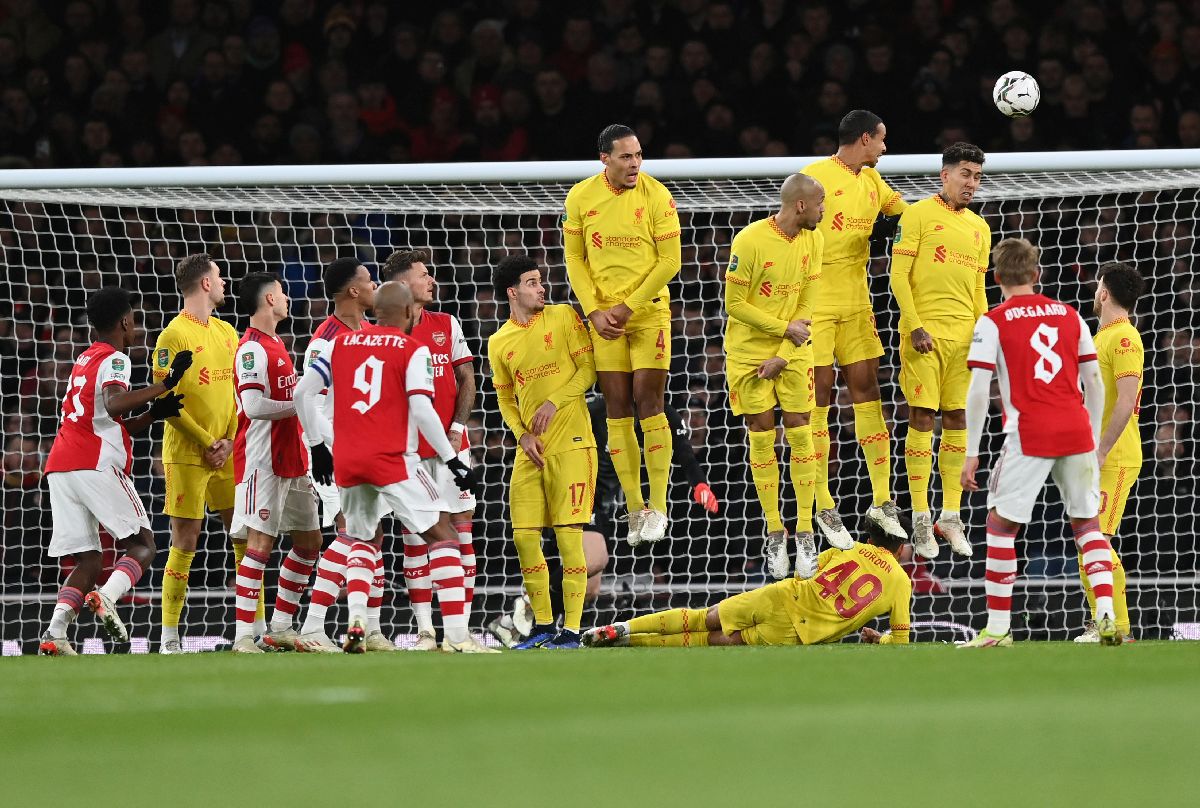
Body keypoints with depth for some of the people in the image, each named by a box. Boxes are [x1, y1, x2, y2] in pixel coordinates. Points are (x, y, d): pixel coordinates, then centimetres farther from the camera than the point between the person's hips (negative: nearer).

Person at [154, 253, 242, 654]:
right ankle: (169, 638, 1)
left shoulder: (226, 332, 13)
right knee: (185, 541, -5)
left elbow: (239, 391, 14)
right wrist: (206, 442, -13)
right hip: (187, 454, -6)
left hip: (226, 452, 6)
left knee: (245, 534, 4)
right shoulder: (173, 336, -9)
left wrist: (230, 440, -1)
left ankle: (258, 629, 10)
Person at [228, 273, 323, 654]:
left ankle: (280, 628, 18)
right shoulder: (252, 348, -13)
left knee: (309, 542, 12)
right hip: (262, 460, -10)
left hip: (291, 458, 10)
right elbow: (254, 406, -22)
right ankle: (243, 637, -15)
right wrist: (302, 405, -14)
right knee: (260, 542, -13)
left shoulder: (276, 344, 18)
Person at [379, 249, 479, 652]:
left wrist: (457, 428, -3)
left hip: (449, 443, 2)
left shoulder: (446, 325, 9)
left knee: (461, 524, -3)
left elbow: (466, 379, 10)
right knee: (415, 533, -1)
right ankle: (425, 630, 1)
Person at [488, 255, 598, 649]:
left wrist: (555, 402, -14)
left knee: (568, 535, -8)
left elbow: (588, 368, -1)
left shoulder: (563, 317, 2)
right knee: (524, 536, 0)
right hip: (530, 450, 4)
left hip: (571, 443, -4)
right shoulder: (498, 343, 10)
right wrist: (522, 435, -1)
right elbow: (505, 398, 16)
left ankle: (572, 630, -5)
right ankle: (543, 625, 12)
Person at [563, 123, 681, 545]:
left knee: (648, 403, -6)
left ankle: (658, 507, 1)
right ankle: (635, 509, 8)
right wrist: (594, 311, -5)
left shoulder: (656, 196, -10)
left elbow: (669, 261, -8)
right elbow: (575, 259, 6)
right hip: (605, 316, 3)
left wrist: (628, 307, -12)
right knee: (617, 410, 2)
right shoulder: (581, 197, -2)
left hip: (649, 313, -3)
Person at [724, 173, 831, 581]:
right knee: (761, 436, 1)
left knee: (799, 432, -2)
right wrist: (786, 327, -13)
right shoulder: (750, 241, -17)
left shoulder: (813, 241, -1)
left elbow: (806, 305, 2)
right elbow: (735, 304, -14)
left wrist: (783, 356, -7)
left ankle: (805, 532, 5)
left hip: (792, 349, 3)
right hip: (749, 350, -3)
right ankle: (774, 533, 11)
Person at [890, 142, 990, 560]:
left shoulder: (979, 228, 17)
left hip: (965, 337, 5)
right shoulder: (918, 215, -1)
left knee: (957, 422, 4)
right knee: (922, 419, -5)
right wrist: (915, 327, -13)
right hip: (925, 334, -5)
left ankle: (950, 515, 10)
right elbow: (898, 276, -5)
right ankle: (921, 517, -1)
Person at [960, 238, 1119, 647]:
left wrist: (971, 453, -2)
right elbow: (1094, 383, 13)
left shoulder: (992, 322, 0)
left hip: (1029, 435, -4)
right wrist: (1095, 438, 21)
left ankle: (997, 628, 3)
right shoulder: (1069, 316, 12)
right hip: (1077, 429, 4)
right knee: (1087, 522, 15)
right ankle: (1106, 616, 1)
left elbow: (978, 391, -6)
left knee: (1001, 523, 6)